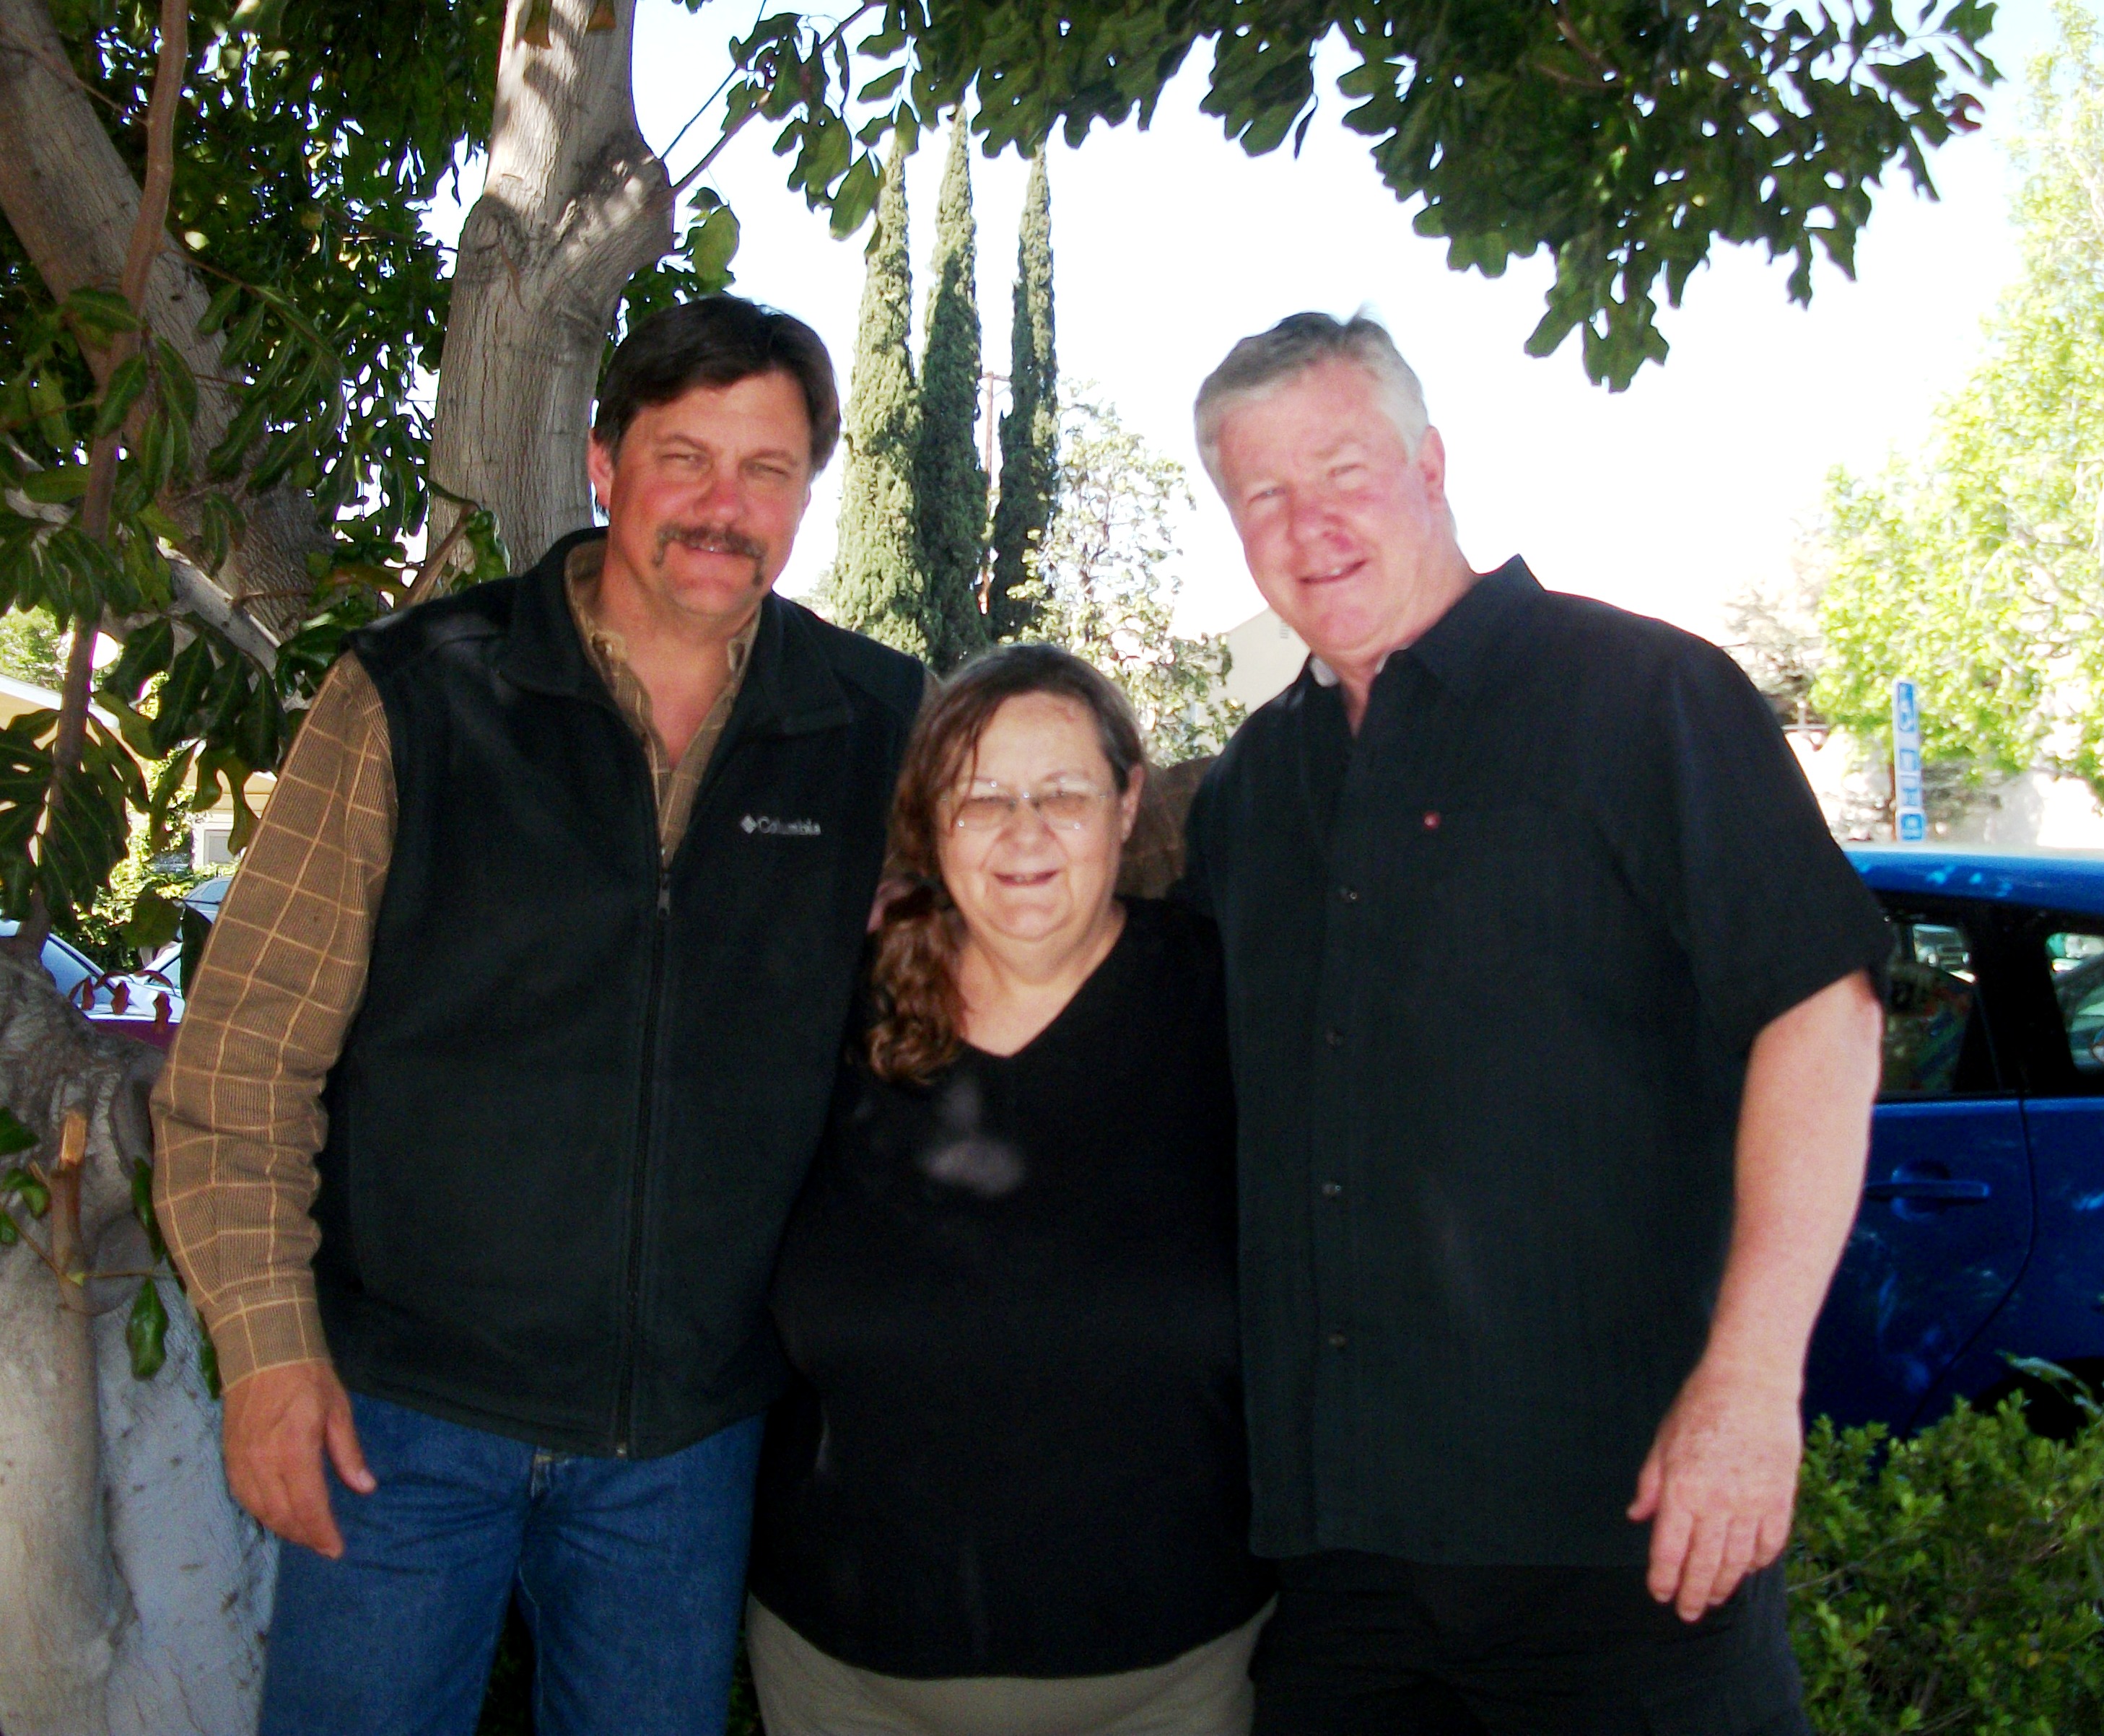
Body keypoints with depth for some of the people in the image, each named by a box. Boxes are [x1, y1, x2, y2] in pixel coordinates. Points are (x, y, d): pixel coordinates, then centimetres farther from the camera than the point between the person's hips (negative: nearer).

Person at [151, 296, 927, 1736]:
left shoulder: (881, 726, 0)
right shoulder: (413, 697, -7)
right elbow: (245, 1047, -5)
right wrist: (269, 1341, -10)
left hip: (693, 1430, 3)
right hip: (402, 1403, -2)